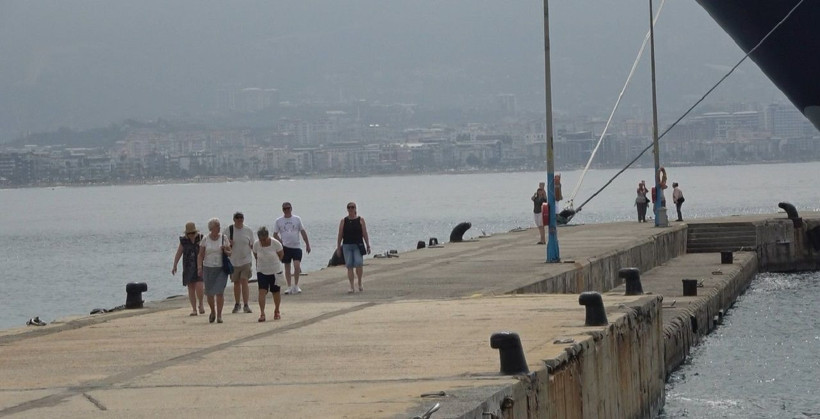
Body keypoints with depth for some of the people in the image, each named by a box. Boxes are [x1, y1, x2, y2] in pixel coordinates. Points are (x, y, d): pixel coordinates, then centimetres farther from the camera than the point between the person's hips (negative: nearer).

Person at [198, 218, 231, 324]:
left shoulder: (223, 238, 3)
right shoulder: (205, 239, 2)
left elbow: (230, 253, 8)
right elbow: (200, 255, 2)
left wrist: (225, 251, -14)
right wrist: (199, 267, -9)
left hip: (221, 268, -1)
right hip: (208, 268, 1)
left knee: (220, 292, -11)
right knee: (209, 293, 6)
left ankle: (219, 315, -5)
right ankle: (212, 312, 29)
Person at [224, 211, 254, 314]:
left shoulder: (248, 230, 2)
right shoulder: (228, 230, -1)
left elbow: (252, 245, 9)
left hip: (246, 260, -1)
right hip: (233, 260, 1)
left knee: (244, 281, -10)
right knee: (236, 283, 10)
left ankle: (246, 305, -9)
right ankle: (237, 304, 24)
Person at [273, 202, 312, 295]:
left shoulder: (297, 219, 5)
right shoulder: (278, 221, 4)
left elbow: (303, 232, 8)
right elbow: (275, 234, 6)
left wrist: (307, 244, 6)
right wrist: (281, 242, -10)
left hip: (296, 246, -1)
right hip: (285, 247, 1)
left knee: (297, 266, -11)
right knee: (287, 267, 6)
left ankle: (296, 286, 2)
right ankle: (289, 287, 13)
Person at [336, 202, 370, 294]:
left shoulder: (360, 220, 5)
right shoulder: (343, 221, 8)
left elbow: (365, 234, 4)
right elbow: (340, 235, 8)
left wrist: (368, 246, 0)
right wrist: (338, 247, 4)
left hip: (358, 246, -1)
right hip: (347, 246, 1)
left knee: (358, 264, -17)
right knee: (349, 266, -2)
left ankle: (360, 283, 5)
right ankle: (351, 287, 2)